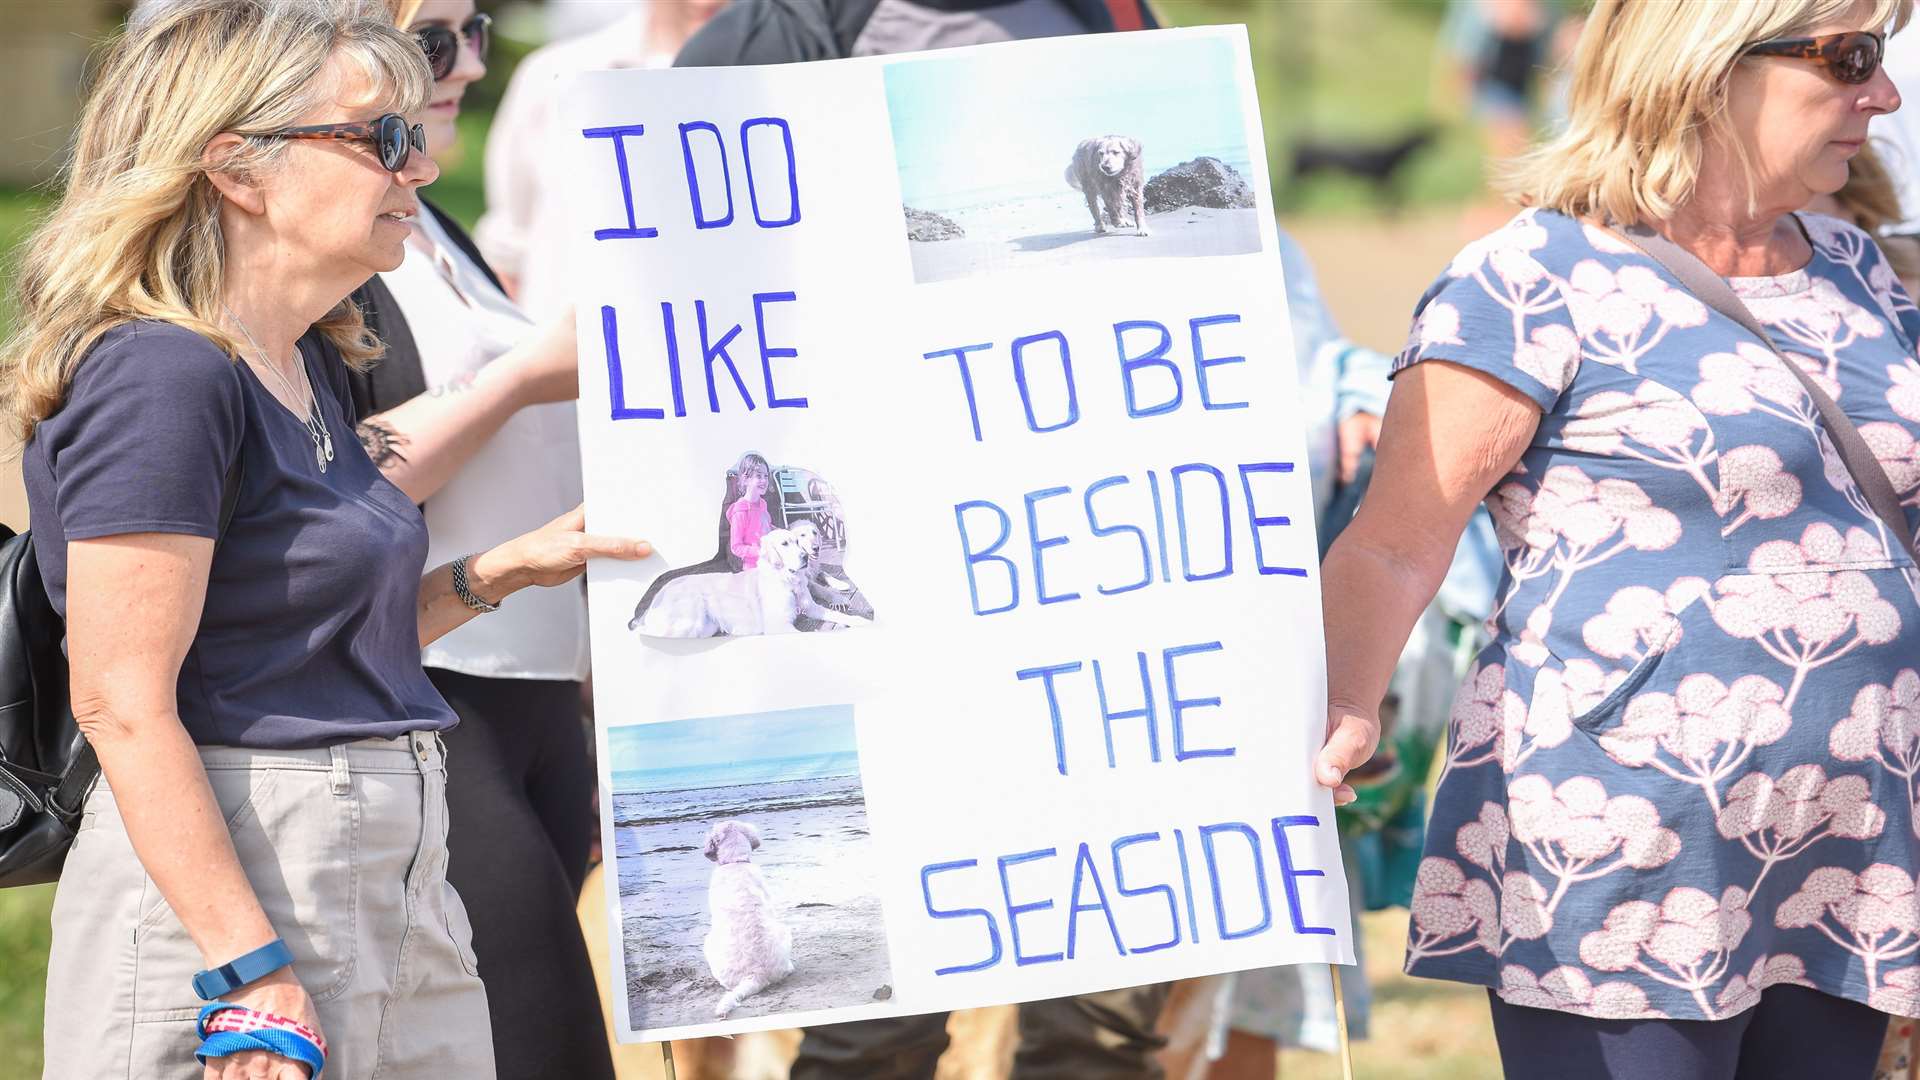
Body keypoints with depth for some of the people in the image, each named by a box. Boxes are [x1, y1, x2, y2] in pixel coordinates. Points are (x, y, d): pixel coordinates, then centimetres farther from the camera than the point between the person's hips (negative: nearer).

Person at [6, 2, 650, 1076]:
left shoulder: (311, 366, 14)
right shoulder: (162, 375, -14)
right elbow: (126, 708, -19)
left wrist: (496, 573, 12)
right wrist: (254, 984, -23)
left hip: (392, 886, 9)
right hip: (218, 884, -9)